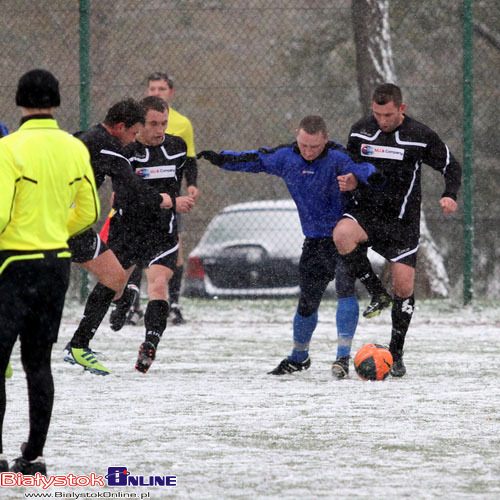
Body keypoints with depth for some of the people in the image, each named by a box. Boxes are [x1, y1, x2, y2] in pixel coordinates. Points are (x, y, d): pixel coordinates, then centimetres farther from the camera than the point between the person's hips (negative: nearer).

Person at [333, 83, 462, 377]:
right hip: (365, 212, 1)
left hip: (402, 220, -1)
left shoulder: (421, 136, -6)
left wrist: (450, 195, -15)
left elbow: (452, 167, 4)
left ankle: (396, 354, 15)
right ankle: (375, 292, -14)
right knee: (341, 234, -34)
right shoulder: (360, 131, 2)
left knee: (404, 288, -4)